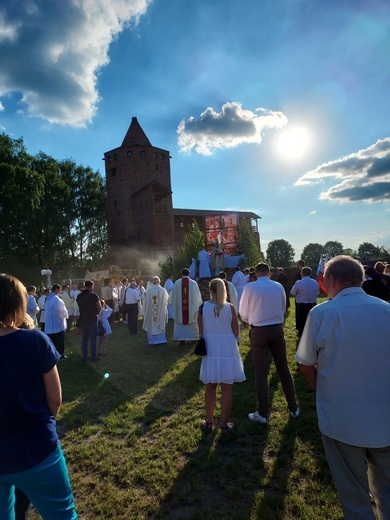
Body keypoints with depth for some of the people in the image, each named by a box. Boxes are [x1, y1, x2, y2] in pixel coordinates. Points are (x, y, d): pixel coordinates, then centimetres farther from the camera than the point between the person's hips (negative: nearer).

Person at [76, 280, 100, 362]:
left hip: (83, 319, 5)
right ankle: (93, 357, 8)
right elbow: (99, 308, -10)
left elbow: (80, 307, 9)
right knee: (93, 339, 3)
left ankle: (84, 357, 20)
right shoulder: (93, 295, -14)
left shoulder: (79, 296, 2)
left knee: (84, 339, 14)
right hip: (92, 319, -5)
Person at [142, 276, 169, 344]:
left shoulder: (148, 291, -8)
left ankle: (152, 340, 17)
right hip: (160, 312, -1)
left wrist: (145, 313, 12)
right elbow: (167, 299, 3)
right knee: (160, 325, 11)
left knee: (151, 325, 12)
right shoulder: (163, 290, -11)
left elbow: (145, 302, -1)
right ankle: (160, 339, 15)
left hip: (150, 312, 1)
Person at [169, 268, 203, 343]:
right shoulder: (193, 283, -4)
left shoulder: (177, 283, -3)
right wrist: (198, 303, 20)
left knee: (180, 321, 9)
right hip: (191, 307, 0)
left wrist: (174, 304, 19)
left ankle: (181, 337, 11)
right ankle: (193, 337, 19)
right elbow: (197, 295, 4)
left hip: (179, 307, 0)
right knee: (192, 322, 12)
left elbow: (173, 295, 4)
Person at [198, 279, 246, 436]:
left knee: (210, 387, 16)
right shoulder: (230, 307, -8)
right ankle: (224, 424, 20)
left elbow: (201, 332, -1)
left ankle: (209, 422, 29)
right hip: (228, 350, -1)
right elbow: (236, 333, -3)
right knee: (227, 389, 10)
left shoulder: (203, 307, -7)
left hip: (210, 350, 1)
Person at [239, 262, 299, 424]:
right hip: (277, 329, 3)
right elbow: (283, 309, 10)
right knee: (283, 369, 16)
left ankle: (263, 414, 15)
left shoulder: (250, 287, -9)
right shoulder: (279, 286, 0)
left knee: (261, 373, 5)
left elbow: (243, 313, -1)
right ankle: (293, 408, 28)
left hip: (259, 332, -3)